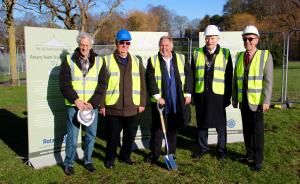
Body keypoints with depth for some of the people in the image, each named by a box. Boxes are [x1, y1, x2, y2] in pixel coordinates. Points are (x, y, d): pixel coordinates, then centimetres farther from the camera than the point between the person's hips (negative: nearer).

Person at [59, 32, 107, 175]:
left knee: (91, 135, 10)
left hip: (92, 106, 2)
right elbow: (64, 84, -4)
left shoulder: (99, 62, 4)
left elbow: (102, 85, 0)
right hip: (73, 105, -2)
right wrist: (76, 100, -13)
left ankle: (88, 161, 29)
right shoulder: (69, 60, 1)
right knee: (72, 136, 3)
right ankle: (68, 163, 21)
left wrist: (92, 103, -11)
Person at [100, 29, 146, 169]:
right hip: (112, 107, -3)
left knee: (130, 135, 13)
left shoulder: (136, 61, 10)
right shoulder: (107, 60, -1)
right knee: (113, 136, 7)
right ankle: (110, 158, 27)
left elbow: (142, 84, 10)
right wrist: (101, 104, -7)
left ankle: (125, 155, 34)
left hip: (132, 107, 3)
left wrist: (142, 103, 6)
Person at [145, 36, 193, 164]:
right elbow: (150, 80, -7)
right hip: (160, 101, -2)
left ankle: (171, 153, 26)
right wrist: (157, 96, -15)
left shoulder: (181, 59, 6)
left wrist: (188, 94, -2)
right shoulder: (153, 61, 0)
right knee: (157, 129, 6)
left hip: (177, 102, 2)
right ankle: (154, 153, 19)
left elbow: (188, 76, 5)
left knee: (173, 129, 12)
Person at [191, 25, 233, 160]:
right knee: (201, 123, 12)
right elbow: (192, 75, 8)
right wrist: (191, 94, 3)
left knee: (220, 124, 8)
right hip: (201, 95, 2)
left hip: (218, 95, -2)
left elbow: (229, 77, 2)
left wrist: (228, 96, -2)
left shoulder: (225, 54, 2)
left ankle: (221, 149, 24)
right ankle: (203, 147, 27)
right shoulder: (197, 53, 7)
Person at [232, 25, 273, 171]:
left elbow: (268, 80, -9)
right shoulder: (240, 56, 9)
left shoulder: (265, 55, -4)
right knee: (246, 129, 11)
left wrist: (266, 100, -14)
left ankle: (258, 159, 15)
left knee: (257, 130, 3)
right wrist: (234, 98, 8)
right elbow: (235, 79, 10)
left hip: (257, 100, -4)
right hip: (243, 99, 4)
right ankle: (250, 154, 25)